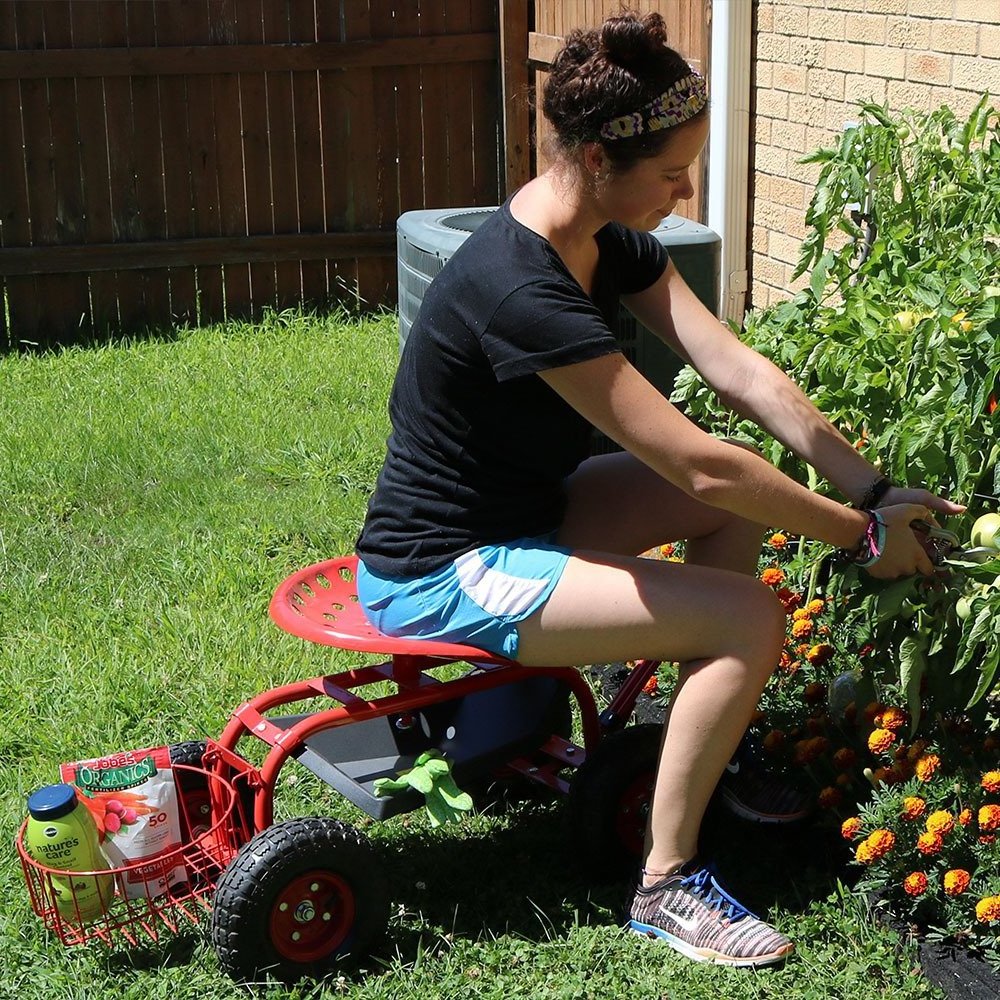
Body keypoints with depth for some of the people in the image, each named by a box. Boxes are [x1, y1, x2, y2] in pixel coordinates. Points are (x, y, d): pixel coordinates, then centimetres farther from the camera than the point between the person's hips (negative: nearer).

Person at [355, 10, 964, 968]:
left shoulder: (610, 239, -2)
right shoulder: (522, 293, -31)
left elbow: (741, 371, -5)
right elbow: (696, 463, -28)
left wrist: (873, 488, -10)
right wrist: (862, 537, -18)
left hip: (517, 509, 10)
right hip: (440, 578, -9)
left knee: (736, 500, 7)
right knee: (751, 620, -17)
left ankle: (717, 749, 21)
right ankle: (665, 886, -2)